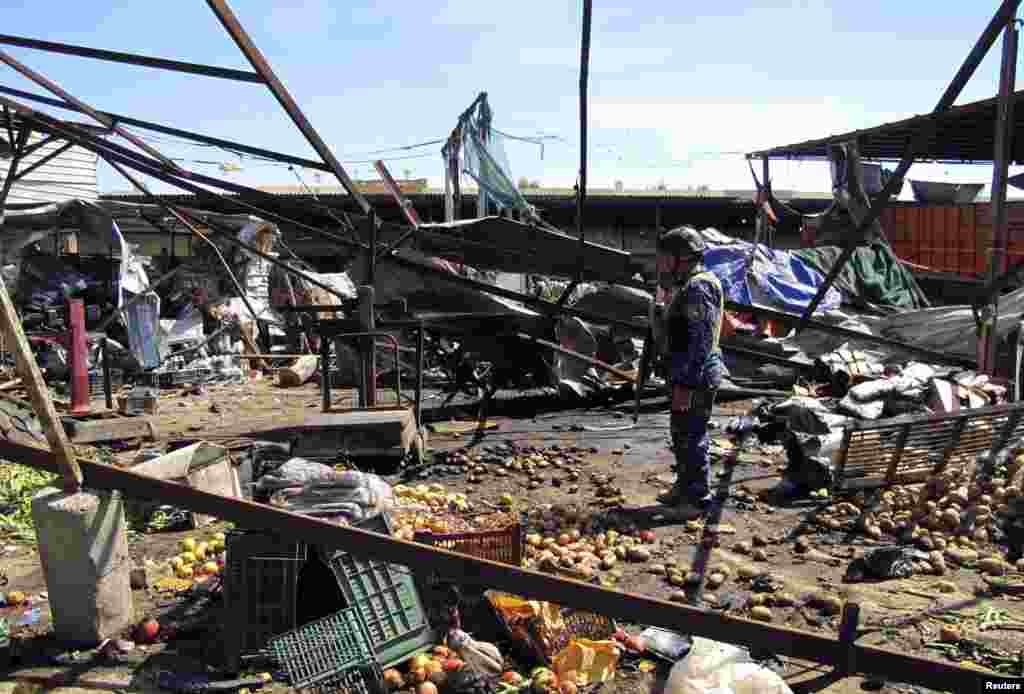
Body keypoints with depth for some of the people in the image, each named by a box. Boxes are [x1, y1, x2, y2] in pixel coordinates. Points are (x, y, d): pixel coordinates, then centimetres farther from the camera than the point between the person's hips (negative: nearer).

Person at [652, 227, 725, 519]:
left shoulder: (698, 288, -17)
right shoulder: (687, 287, 17)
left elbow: (700, 342, -23)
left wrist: (685, 384, -24)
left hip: (695, 380, -11)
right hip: (685, 377, 11)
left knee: (692, 437, -4)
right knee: (680, 434, 20)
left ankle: (699, 498, 5)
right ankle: (684, 488, 34)